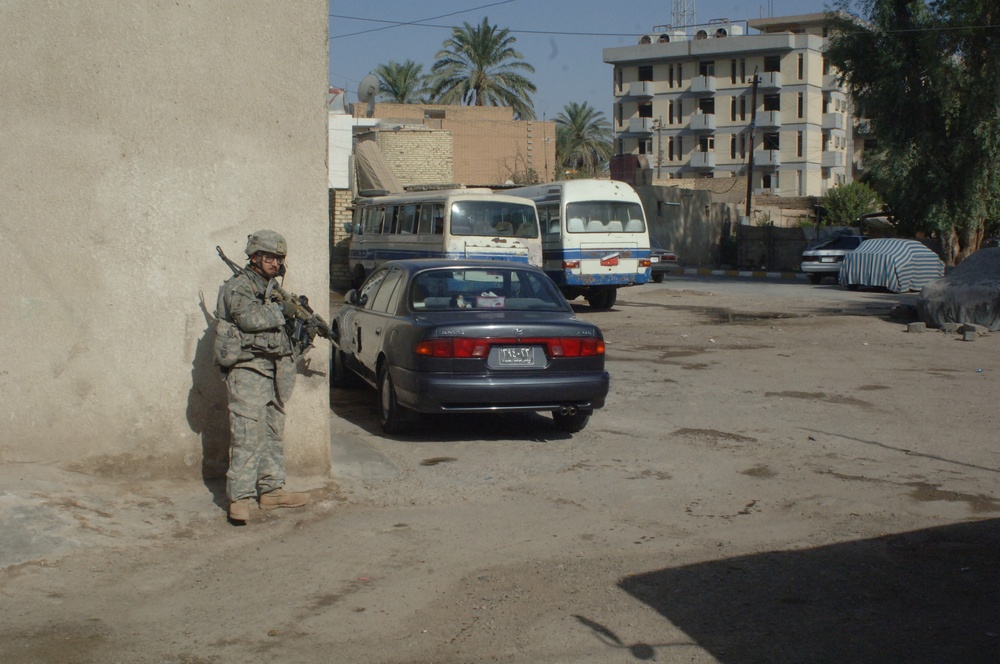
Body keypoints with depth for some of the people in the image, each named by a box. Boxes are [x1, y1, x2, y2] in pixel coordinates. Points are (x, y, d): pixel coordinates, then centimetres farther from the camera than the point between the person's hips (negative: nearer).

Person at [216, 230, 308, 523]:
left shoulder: (272, 287, 18)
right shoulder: (238, 287, -8)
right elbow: (250, 318, -23)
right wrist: (283, 311, -10)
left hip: (273, 370, 9)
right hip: (248, 370, -9)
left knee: (273, 433, 12)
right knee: (247, 436, -12)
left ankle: (272, 490, 21)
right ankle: (240, 498, -12)